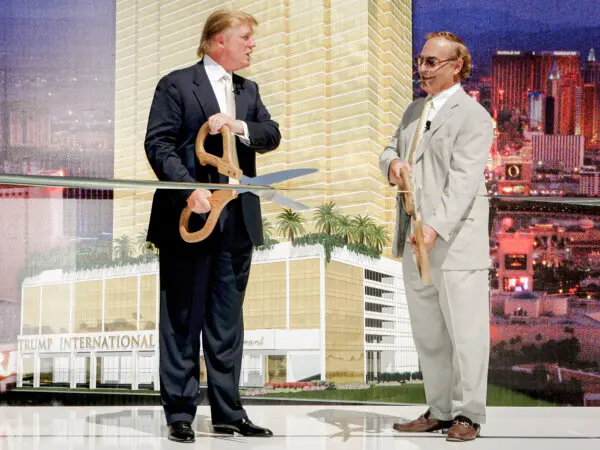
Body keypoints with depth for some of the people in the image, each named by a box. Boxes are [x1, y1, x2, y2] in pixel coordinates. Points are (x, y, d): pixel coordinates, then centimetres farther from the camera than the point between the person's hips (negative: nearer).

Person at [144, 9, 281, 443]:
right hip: (190, 217, -6)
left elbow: (272, 134, 7)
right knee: (183, 320, 1)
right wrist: (189, 190, -21)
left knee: (228, 321, 10)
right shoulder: (177, 85, -2)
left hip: (238, 219, 6)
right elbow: (159, 144, -9)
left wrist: (237, 125, -12)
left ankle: (228, 411, 17)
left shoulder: (248, 90, 17)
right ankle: (180, 412, 8)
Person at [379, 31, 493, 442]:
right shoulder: (415, 110, 18)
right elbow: (392, 147, 22)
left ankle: (467, 415, 8)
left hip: (455, 241, -8)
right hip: (415, 241, 8)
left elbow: (464, 180, -18)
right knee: (427, 332, 13)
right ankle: (440, 411, 23)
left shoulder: (472, 115, -8)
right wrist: (392, 162, -4)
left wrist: (437, 227, -29)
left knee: (464, 330, -2)